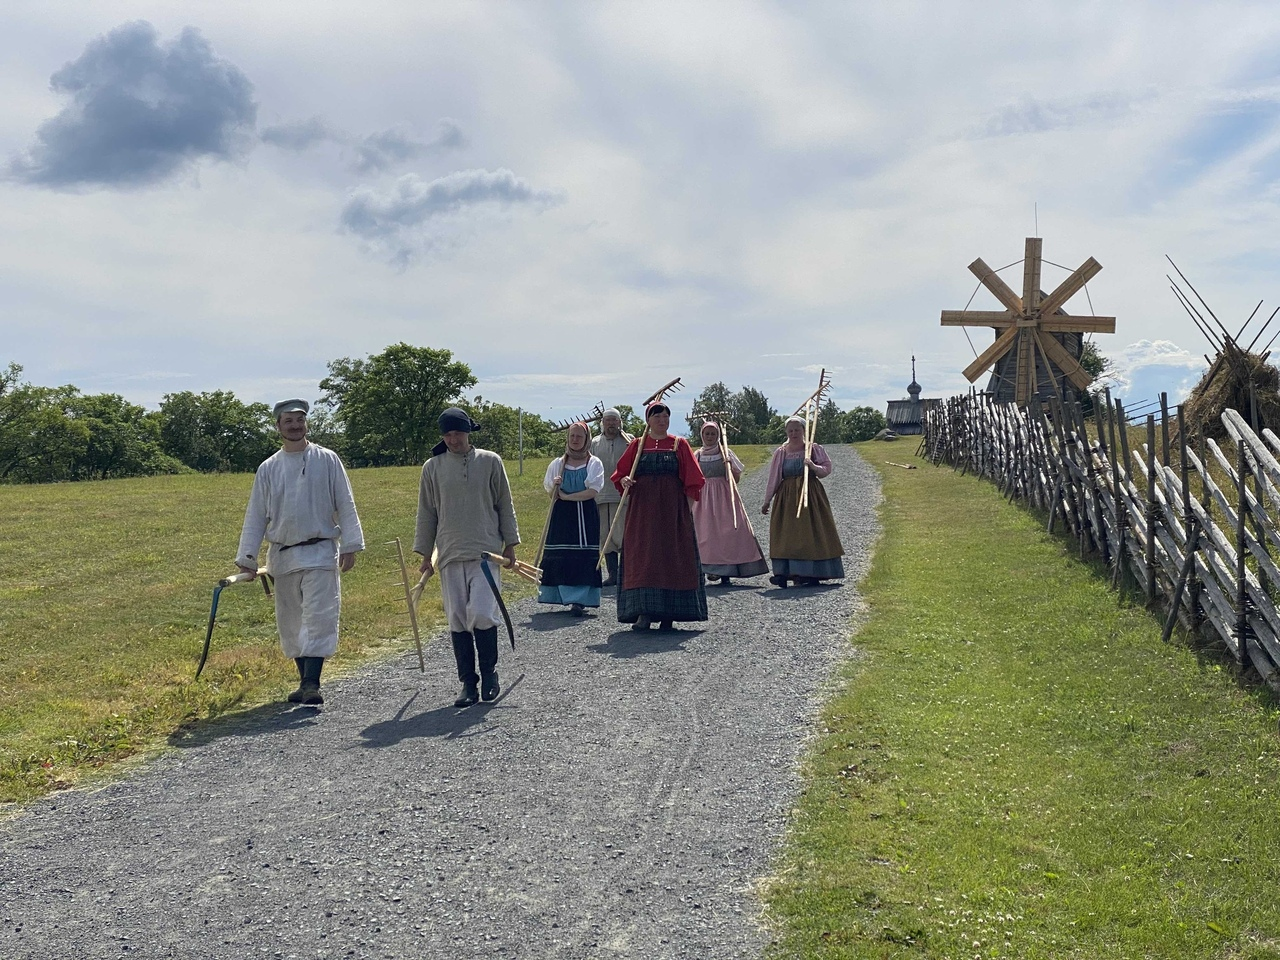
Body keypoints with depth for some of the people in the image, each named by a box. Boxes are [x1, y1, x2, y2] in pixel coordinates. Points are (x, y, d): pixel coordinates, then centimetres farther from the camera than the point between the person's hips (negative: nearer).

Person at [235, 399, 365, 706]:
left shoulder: (327, 460, 2)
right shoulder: (268, 468, 8)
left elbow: (345, 505, 1)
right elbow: (255, 516, 9)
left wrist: (350, 546, -6)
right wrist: (247, 558, 4)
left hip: (320, 553, -4)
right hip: (282, 555, 4)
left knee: (318, 617, -13)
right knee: (290, 623, 9)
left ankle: (311, 683, -17)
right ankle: (305, 682, 19)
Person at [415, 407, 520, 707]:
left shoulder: (490, 461, 4)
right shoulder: (432, 467, 7)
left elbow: (505, 505, 10)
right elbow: (426, 513, 12)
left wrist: (510, 544, 7)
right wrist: (425, 554, 9)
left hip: (486, 553, -2)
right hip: (449, 556, 2)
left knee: (482, 614, -13)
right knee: (457, 621, 3)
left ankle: (489, 672, 7)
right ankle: (468, 684, 12)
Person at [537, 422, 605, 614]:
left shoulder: (594, 463, 1)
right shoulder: (557, 464, 9)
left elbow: (592, 491, -10)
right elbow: (551, 495, 10)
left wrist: (565, 496, -9)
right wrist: (555, 486, -12)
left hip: (585, 514, -3)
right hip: (562, 515, 3)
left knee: (584, 556, -9)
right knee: (561, 557, -1)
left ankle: (579, 600, -9)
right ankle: (570, 598, 8)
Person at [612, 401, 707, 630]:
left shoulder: (679, 445, 5)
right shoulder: (637, 445, 9)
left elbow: (693, 479, 3)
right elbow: (619, 472, 8)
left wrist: (687, 502, -6)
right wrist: (625, 480, -13)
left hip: (672, 509, -1)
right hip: (642, 509, 1)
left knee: (672, 556, 0)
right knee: (642, 557, -5)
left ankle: (669, 612, 6)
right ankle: (644, 612, -7)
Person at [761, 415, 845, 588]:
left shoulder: (814, 448, 4)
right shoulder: (780, 453, 7)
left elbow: (827, 469, 2)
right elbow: (773, 478, 10)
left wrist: (813, 466, -18)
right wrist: (767, 501, 10)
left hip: (810, 494, -1)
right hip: (787, 497, 1)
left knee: (811, 533, -5)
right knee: (786, 534, -4)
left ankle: (811, 573, -2)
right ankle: (783, 573, -7)